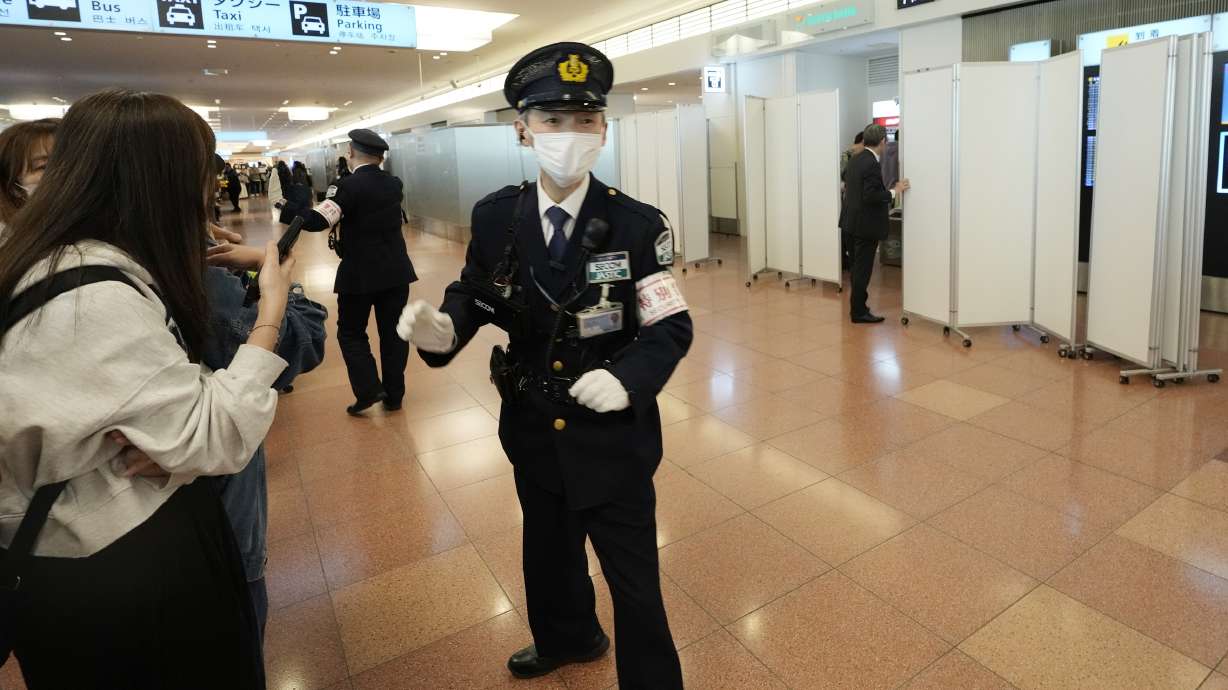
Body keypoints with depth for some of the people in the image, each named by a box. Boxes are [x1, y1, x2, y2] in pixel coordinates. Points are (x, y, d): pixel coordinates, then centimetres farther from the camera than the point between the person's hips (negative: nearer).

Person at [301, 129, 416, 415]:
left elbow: (317, 221, -25)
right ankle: (394, 394, 17)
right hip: (396, 270, 5)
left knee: (351, 332, 11)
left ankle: (368, 389, 2)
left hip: (359, 273, -5)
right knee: (393, 332, 11)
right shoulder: (394, 183, 3)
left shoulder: (348, 185, -15)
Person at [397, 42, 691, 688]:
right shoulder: (494, 217, -7)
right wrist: (442, 325, -18)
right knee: (548, 550, 28)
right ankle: (567, 638, 59)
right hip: (532, 428, 5)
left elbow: (671, 329, -13)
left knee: (633, 578, 11)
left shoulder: (637, 224, -15)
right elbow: (474, 293, 5)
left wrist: (627, 377, -33)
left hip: (613, 434, -4)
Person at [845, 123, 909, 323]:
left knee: (859, 267, 17)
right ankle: (859, 312, 4)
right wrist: (894, 192, -14)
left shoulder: (856, 160, 9)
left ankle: (857, 307, 26)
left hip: (855, 222, 9)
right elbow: (871, 196, -25)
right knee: (863, 268, -3)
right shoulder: (872, 164, -19)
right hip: (866, 224, -9)